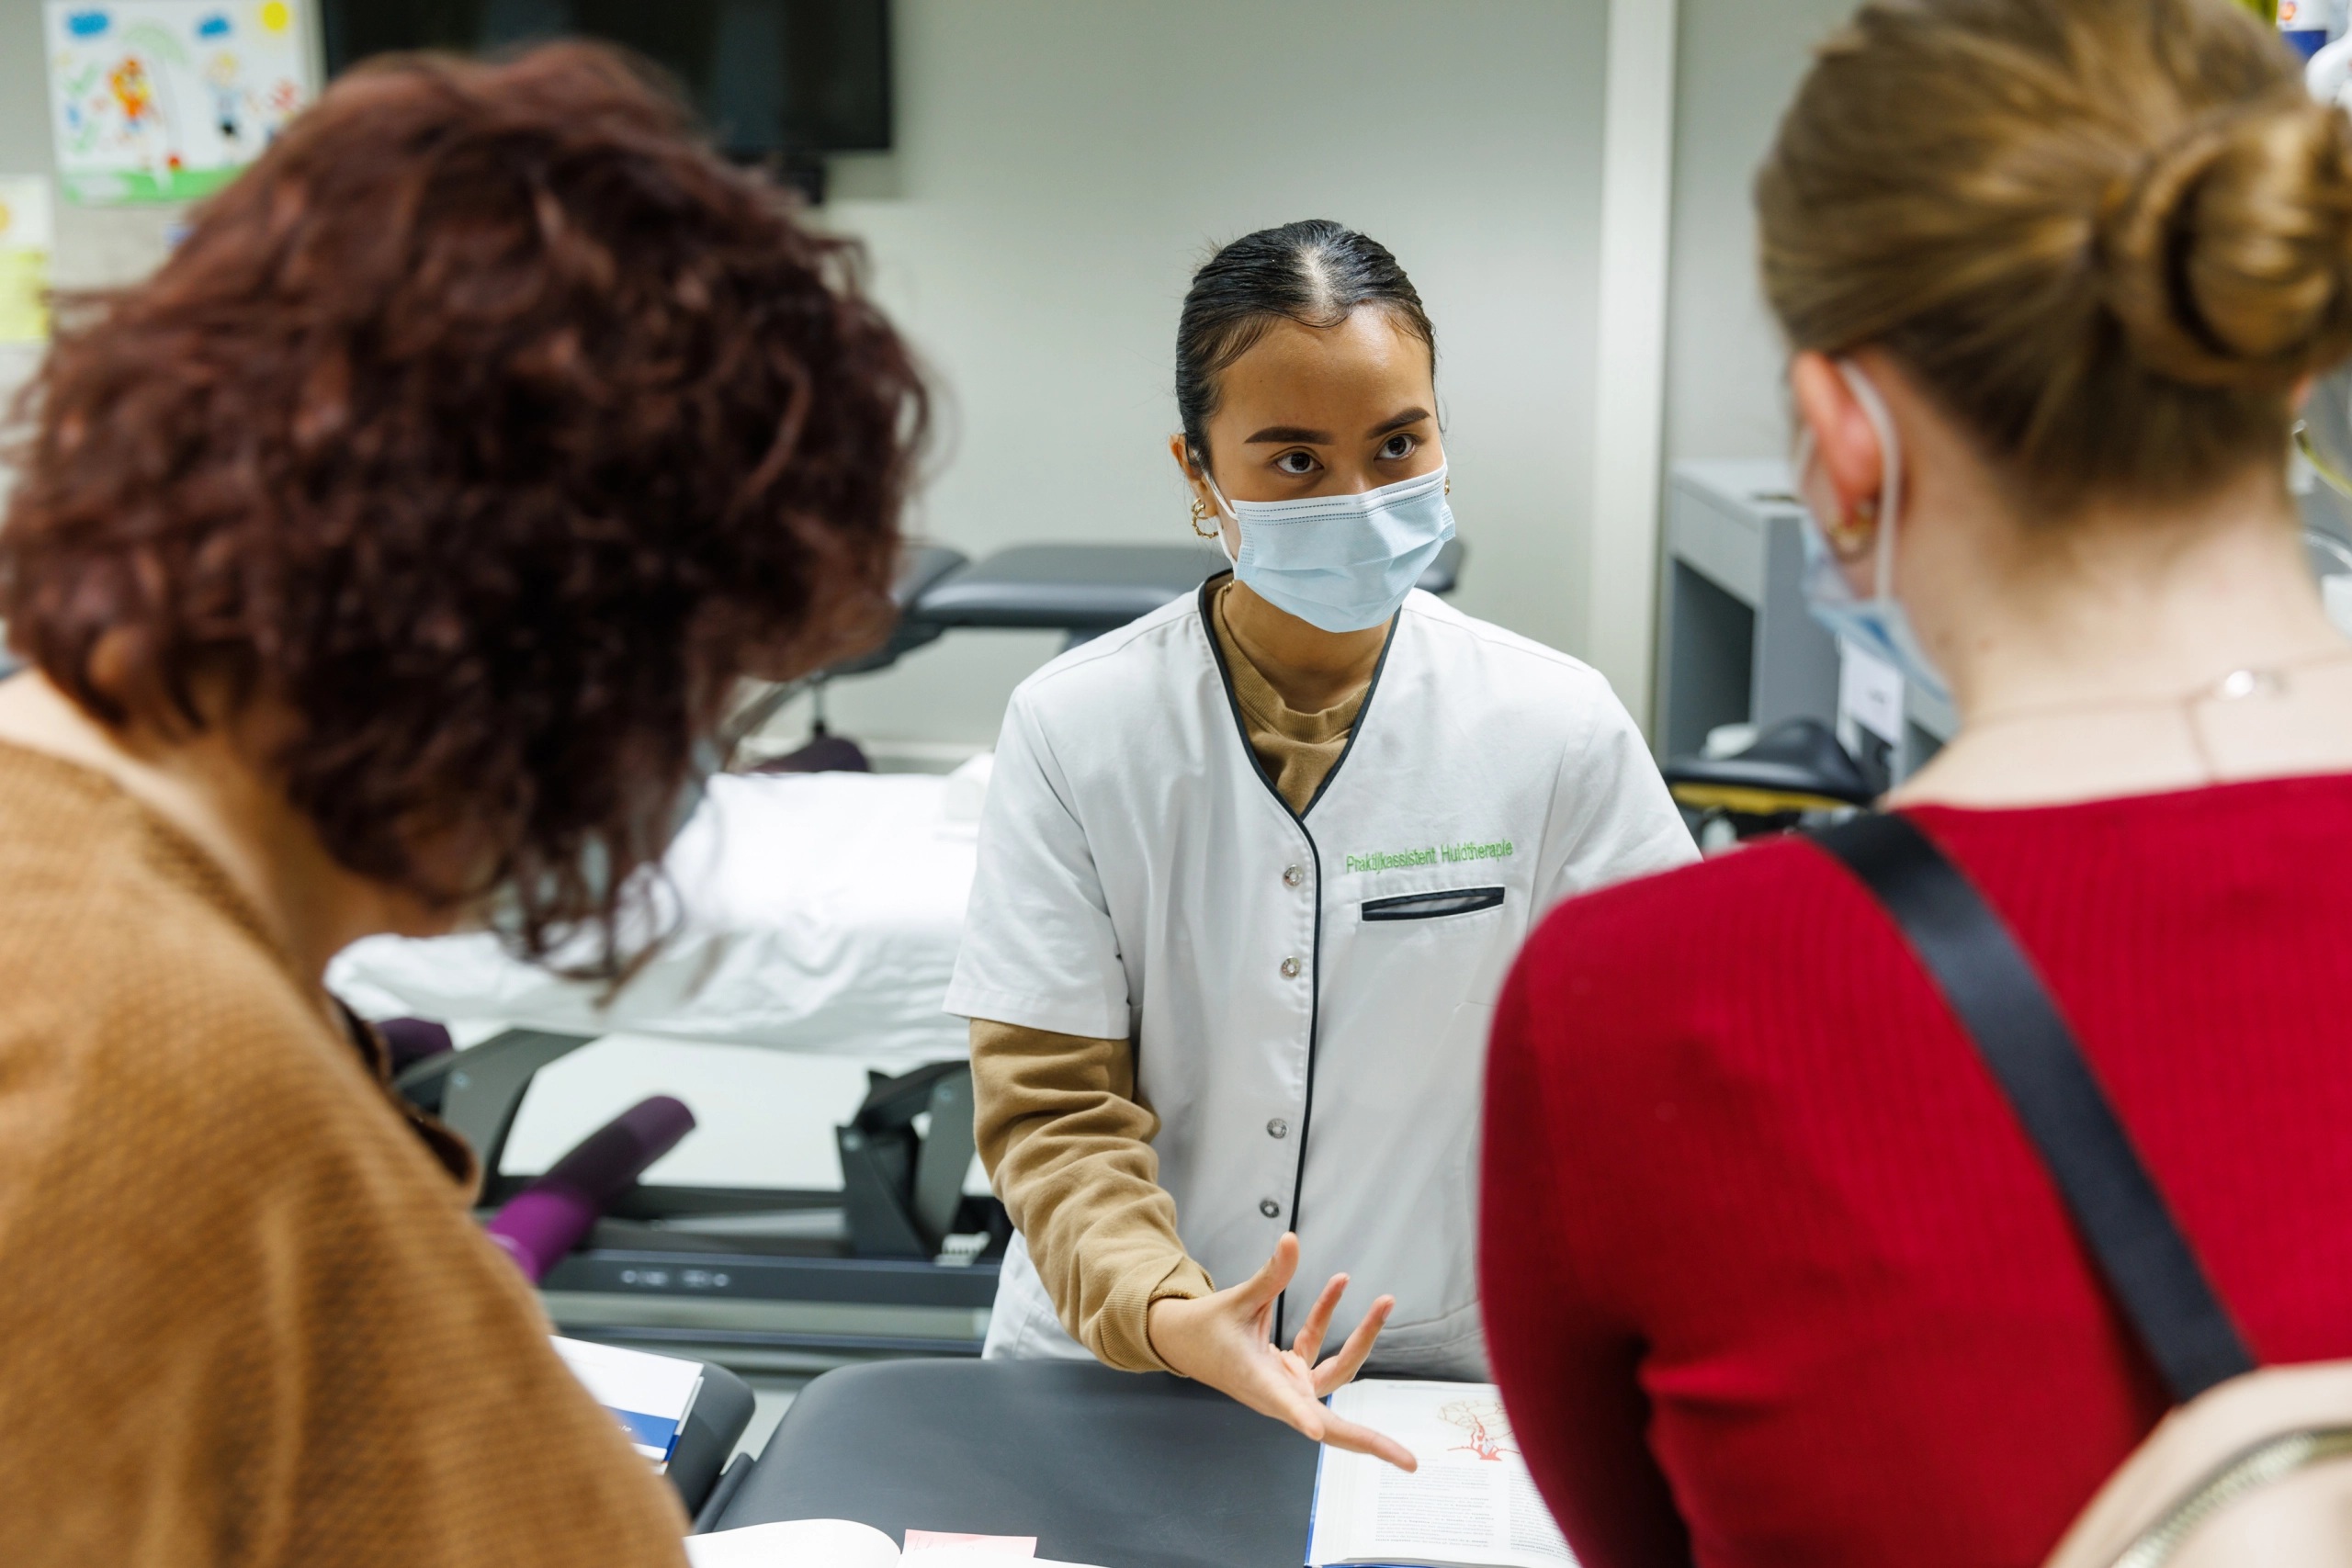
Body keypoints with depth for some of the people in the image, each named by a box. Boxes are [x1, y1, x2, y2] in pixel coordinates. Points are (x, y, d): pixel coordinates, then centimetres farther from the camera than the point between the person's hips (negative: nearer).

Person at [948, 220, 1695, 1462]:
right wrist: (1166, 1315, -21)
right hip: (1109, 1361, 1)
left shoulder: (1558, 729, -3)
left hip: (1447, 1376, 0)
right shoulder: (1073, 730, -4)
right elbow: (1051, 1104, -5)